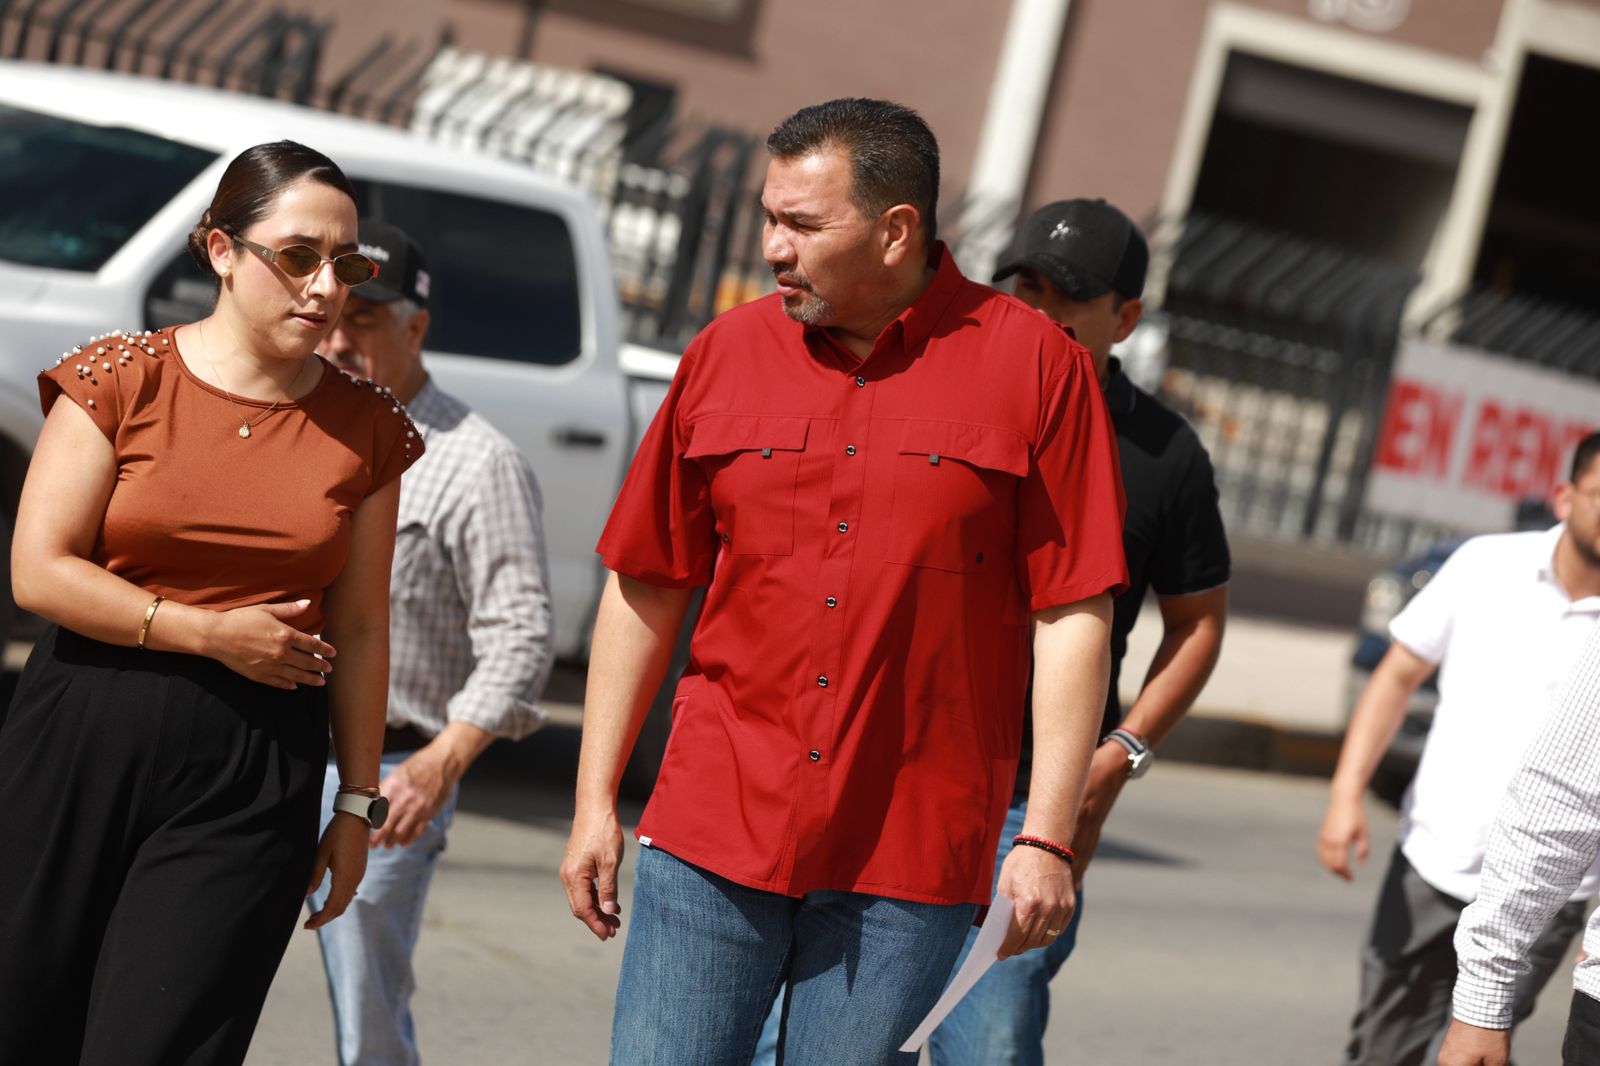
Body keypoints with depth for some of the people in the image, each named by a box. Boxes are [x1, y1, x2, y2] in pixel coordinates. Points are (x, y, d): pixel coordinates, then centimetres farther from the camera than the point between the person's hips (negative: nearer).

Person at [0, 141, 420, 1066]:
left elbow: (361, 630, 8)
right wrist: (211, 633, -12)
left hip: (254, 780, 1)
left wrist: (360, 801, 7)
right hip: (82, 745, 0)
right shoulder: (124, 377, -1)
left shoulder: (368, 427, 5)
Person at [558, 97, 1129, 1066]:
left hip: (908, 863, -2)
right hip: (712, 839, 3)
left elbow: (1073, 614, -4)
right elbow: (647, 589, 11)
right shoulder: (727, 353, 7)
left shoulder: (1037, 365, -3)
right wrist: (595, 802, 9)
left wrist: (1048, 839, -8)